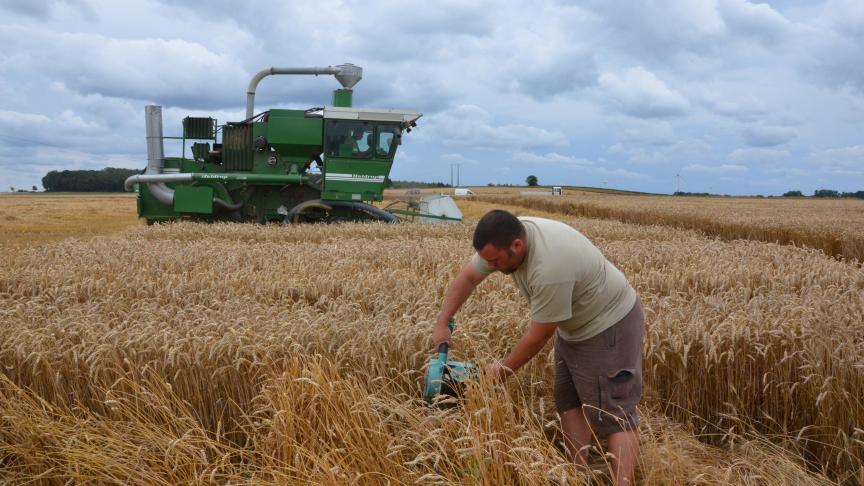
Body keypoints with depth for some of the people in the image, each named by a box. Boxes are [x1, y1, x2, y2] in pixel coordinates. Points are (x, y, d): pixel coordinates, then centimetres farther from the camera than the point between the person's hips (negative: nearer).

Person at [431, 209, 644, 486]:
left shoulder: (550, 268, -38)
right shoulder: (507, 238, -13)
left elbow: (539, 335, -26)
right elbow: (467, 278, 2)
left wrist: (503, 370, -13)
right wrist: (442, 323, -2)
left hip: (608, 325, -9)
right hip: (575, 326, 9)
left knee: (614, 413, -10)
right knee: (569, 403, 9)